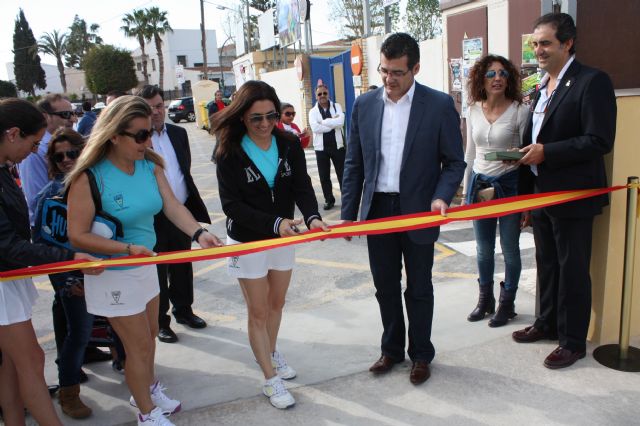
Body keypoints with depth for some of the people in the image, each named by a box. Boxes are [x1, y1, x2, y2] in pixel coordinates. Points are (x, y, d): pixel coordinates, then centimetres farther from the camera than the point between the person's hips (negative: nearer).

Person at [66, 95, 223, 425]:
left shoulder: (150, 165, -6)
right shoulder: (89, 178, -23)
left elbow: (173, 206, -15)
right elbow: (78, 236, -21)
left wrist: (199, 233, -33)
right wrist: (127, 248, -30)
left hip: (146, 266, 6)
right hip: (114, 275, -6)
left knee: (149, 335, 23)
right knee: (139, 345, 6)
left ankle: (147, 389, 49)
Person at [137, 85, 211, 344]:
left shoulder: (178, 133, 7)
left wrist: (196, 208, 11)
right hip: (153, 218, -5)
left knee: (182, 267, 18)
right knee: (158, 272, 9)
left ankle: (183, 310, 37)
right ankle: (160, 321, 25)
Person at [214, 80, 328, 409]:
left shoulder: (289, 144, -8)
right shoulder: (230, 154, -17)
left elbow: (302, 187, -13)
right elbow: (232, 204, -21)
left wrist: (312, 217, -33)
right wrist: (273, 223, -33)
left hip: (283, 237, 4)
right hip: (247, 242, -3)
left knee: (276, 303, 20)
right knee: (258, 312, 7)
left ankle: (270, 354, 45)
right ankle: (271, 380, 20)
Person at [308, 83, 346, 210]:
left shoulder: (336, 106, 4)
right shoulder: (313, 111, 3)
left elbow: (340, 122, -14)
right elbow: (315, 128, -15)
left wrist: (323, 122, -13)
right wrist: (333, 123, -14)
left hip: (337, 145, -1)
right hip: (321, 147, 1)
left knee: (342, 173, 4)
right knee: (324, 176, 7)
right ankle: (329, 200, 19)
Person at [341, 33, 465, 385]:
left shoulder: (439, 105, -7)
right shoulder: (365, 104, 2)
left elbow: (454, 161, -2)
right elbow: (354, 164, 6)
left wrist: (442, 196, -20)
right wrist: (348, 214, 4)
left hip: (418, 211, -3)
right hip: (377, 210, 3)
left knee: (418, 289, 11)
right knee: (385, 286, 14)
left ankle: (421, 354, 30)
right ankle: (391, 348, 33)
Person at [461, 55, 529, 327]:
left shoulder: (519, 111, -7)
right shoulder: (474, 111, 5)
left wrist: (519, 157, -22)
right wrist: (465, 192, 12)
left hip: (509, 184, -4)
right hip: (479, 184, 4)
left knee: (510, 249, 7)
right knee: (483, 249, 14)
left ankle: (507, 303, 24)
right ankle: (485, 300, 31)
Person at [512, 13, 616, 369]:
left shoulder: (592, 82, -13)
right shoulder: (543, 87, 13)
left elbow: (600, 141, -20)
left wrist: (546, 152, -22)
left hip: (572, 196, -8)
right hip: (541, 192, 8)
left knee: (573, 270, 3)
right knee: (547, 265, 19)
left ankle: (573, 341, 17)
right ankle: (548, 323, 35)